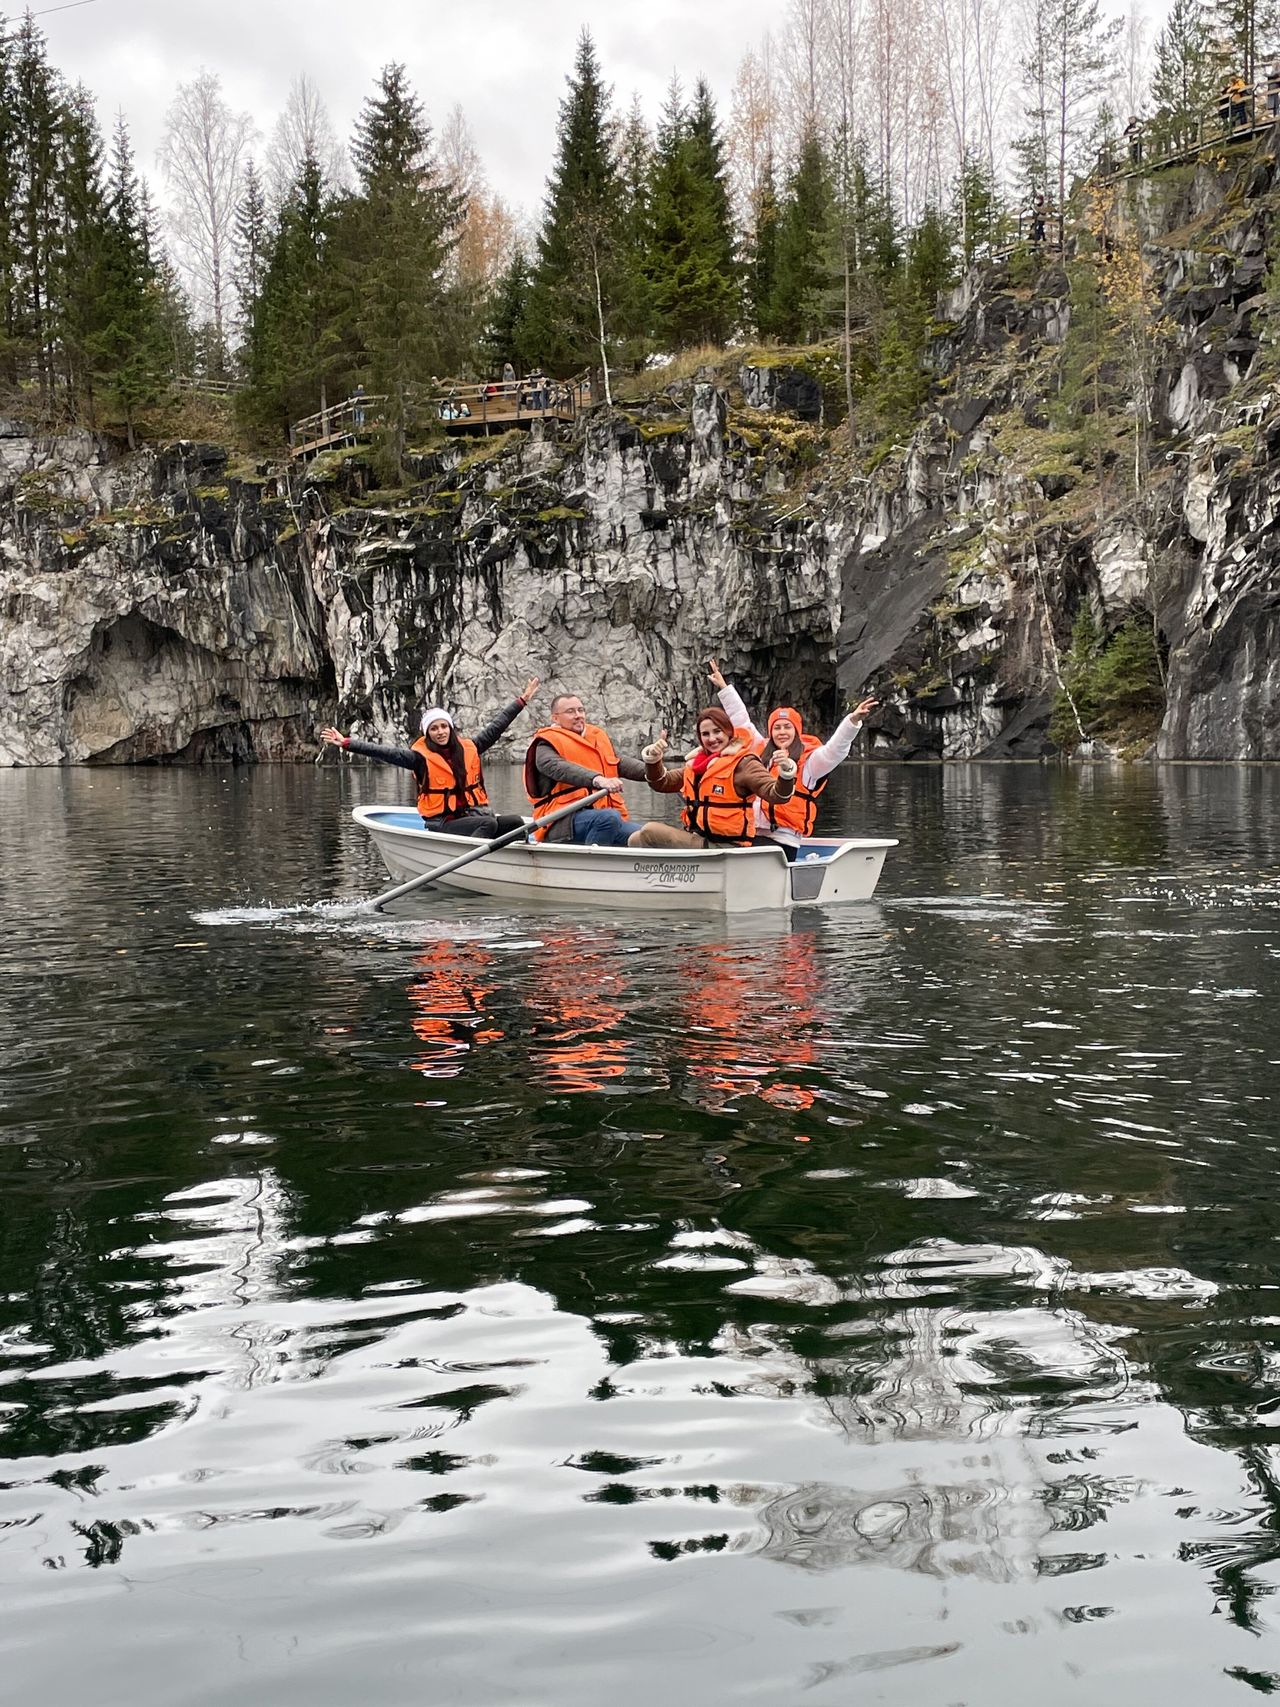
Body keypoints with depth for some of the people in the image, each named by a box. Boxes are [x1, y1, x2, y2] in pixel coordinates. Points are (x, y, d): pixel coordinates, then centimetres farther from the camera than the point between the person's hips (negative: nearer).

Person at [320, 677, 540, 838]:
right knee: (488, 824, -31)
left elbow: (495, 726, 20)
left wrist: (522, 700, 25)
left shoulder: (468, 748, 11)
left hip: (472, 814, 5)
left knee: (515, 822, -20)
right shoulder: (421, 756, -1)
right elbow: (385, 753, -6)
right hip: (441, 824, -5)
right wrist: (346, 744, -13)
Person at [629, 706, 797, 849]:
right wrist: (654, 760, 2)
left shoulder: (743, 763, -6)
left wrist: (785, 774, -37)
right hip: (696, 838, 8)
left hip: (727, 847, -8)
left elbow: (775, 795, -16)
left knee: (649, 834, -21)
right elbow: (663, 783, 21)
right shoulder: (697, 762, 16)